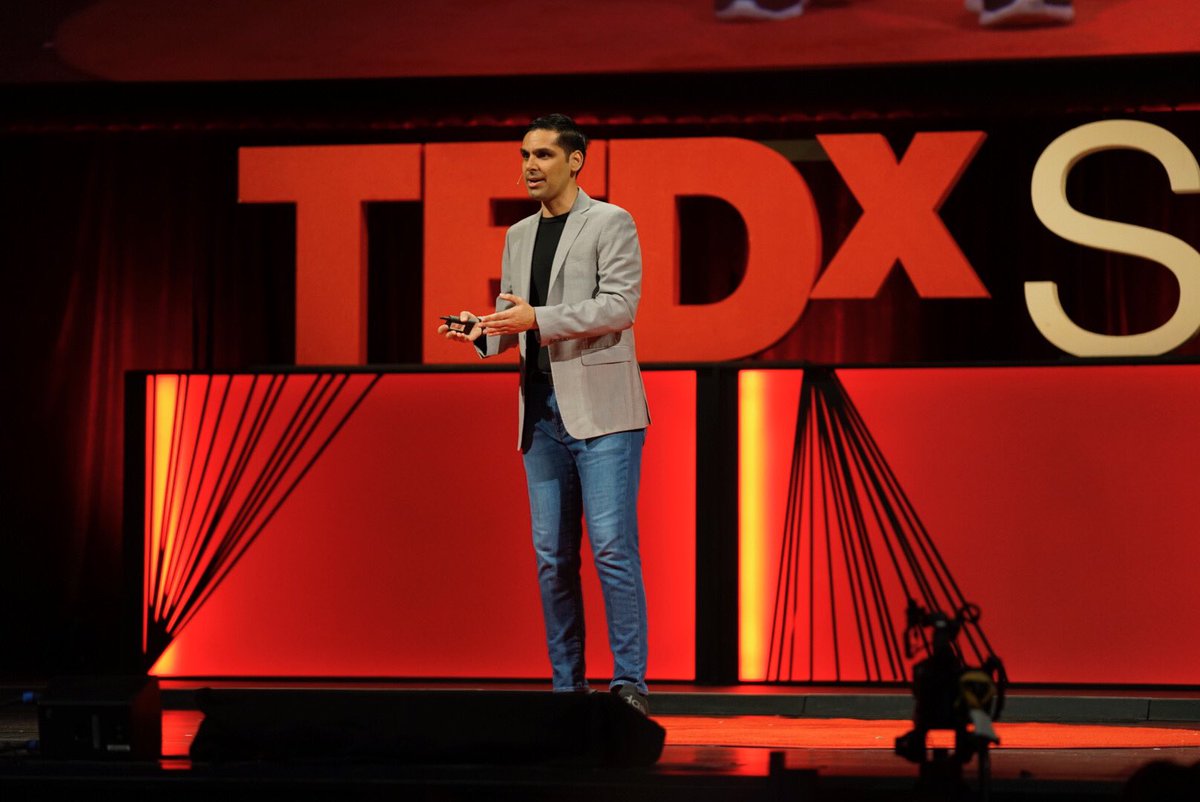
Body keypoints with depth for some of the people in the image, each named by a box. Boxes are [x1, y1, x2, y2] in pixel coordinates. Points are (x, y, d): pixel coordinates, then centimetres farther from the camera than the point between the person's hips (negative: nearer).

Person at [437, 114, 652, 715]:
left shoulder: (610, 223, -1)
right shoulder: (519, 237, 18)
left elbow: (619, 304, -12)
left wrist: (538, 318, -19)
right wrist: (481, 332, -1)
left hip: (601, 411, -6)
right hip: (542, 412, 6)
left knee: (612, 547, -11)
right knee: (552, 556, 5)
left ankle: (630, 683, -7)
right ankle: (568, 684, 10)